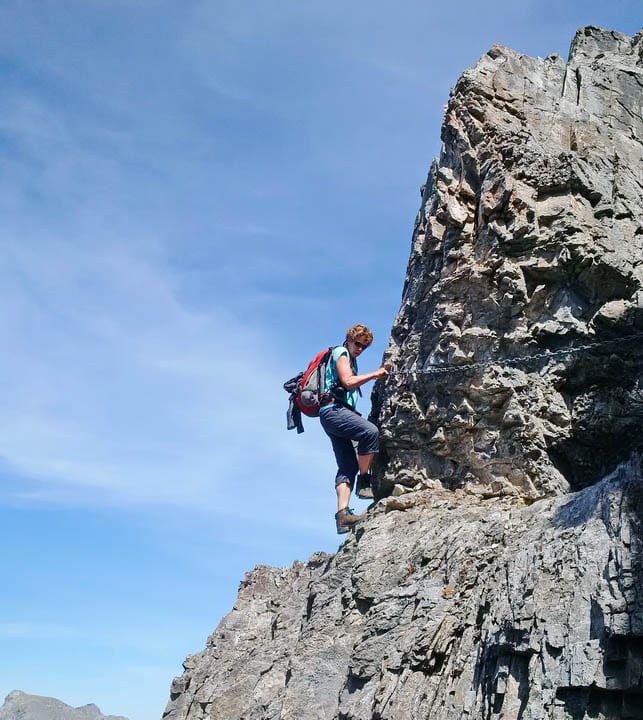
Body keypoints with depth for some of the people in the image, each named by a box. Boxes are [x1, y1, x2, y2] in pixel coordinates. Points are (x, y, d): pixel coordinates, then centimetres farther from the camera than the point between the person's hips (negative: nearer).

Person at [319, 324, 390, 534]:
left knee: (348, 465, -2)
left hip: (337, 413, 10)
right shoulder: (341, 353, 2)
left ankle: (343, 514, -11)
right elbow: (347, 381, -13)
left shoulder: (350, 359, 31)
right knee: (370, 431, -30)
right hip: (333, 409, -10)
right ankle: (364, 483, -21)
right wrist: (374, 374, -8)